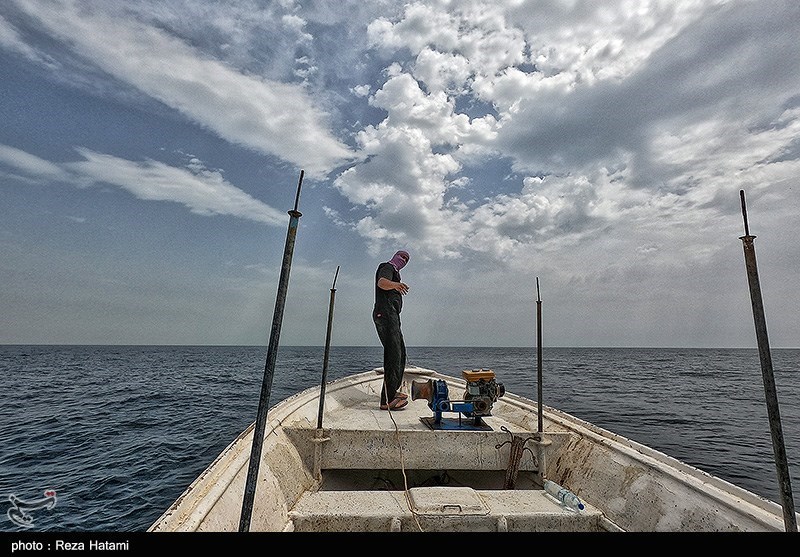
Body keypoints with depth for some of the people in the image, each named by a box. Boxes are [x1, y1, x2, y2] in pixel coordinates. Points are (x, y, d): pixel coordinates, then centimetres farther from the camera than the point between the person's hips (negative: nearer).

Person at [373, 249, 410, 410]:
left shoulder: (393, 272, 28)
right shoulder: (387, 268, -3)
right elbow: (382, 282, -27)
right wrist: (395, 284, -47)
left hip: (391, 316, 11)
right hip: (386, 314, -11)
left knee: (400, 352, 17)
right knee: (393, 355, -18)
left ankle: (393, 390, 27)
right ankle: (387, 400, -20)